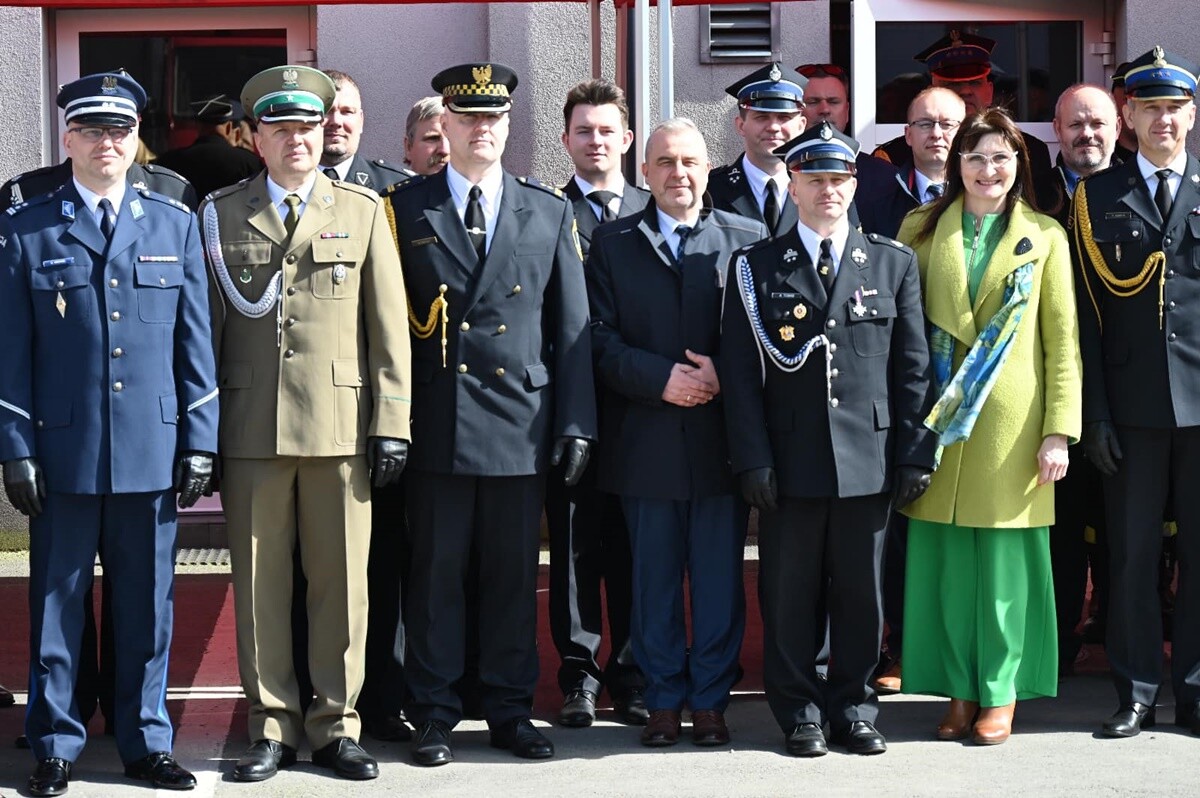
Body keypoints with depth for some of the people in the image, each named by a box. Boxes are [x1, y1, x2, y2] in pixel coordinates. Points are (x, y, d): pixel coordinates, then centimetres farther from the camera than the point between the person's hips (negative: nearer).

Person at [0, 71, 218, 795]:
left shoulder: (176, 225, 9)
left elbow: (195, 343, 8)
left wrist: (200, 442, 3)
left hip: (153, 453, 1)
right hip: (63, 453, -1)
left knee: (148, 608, 8)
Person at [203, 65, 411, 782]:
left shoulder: (363, 210, 9)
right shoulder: (221, 215, 10)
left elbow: (389, 327, 6)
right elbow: (206, 326, 10)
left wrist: (392, 425, 0)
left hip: (341, 427, 0)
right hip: (250, 428, 1)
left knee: (342, 582, 3)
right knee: (259, 584, 4)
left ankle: (336, 727, 14)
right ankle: (274, 727, 15)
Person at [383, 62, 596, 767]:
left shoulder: (550, 212, 9)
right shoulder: (405, 209, 5)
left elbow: (573, 328, 7)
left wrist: (577, 424, 0)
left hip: (522, 423, 1)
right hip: (436, 424, -1)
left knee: (514, 574, 8)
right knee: (436, 572, 4)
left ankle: (511, 710, 18)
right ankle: (435, 714, 14)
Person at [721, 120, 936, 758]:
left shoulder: (894, 263, 9)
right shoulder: (756, 267, 4)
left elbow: (911, 367, 7)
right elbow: (740, 371, 0)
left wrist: (914, 454, 0)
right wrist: (752, 459, -7)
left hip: (869, 460, 1)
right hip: (790, 462, -1)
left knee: (861, 593, 8)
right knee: (789, 596, 5)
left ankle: (854, 707, 22)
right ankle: (800, 713, 18)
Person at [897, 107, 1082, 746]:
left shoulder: (1045, 237, 5)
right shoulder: (921, 228, 7)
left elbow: (1062, 341, 3)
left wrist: (1058, 431, -4)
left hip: (1011, 423, -1)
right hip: (937, 422, 1)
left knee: (1005, 559, 1)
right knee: (945, 558, 3)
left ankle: (1000, 695, 13)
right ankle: (959, 692, 15)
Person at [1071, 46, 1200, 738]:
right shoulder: (1097, 197, 7)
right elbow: (1086, 312, 3)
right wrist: (1094, 411, -3)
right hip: (1134, 405, 0)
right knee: (1133, 552, 4)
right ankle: (1138, 693, 14)